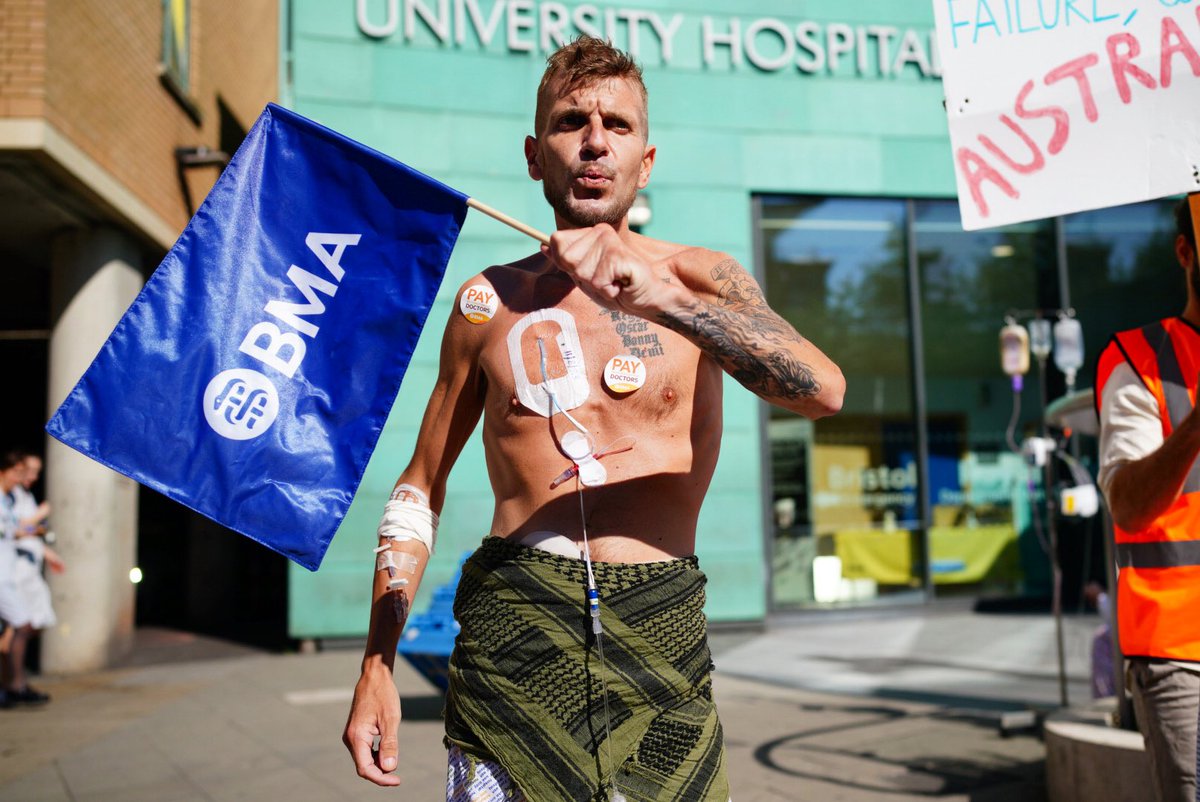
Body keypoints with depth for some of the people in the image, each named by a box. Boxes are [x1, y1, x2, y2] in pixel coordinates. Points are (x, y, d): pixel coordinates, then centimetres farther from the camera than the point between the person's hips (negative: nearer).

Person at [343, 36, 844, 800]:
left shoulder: (702, 279, 3)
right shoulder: (489, 302, 7)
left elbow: (824, 390, -16)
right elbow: (420, 489, 13)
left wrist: (660, 297, -28)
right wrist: (377, 667, 7)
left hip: (659, 627, 0)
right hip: (513, 623, 1)